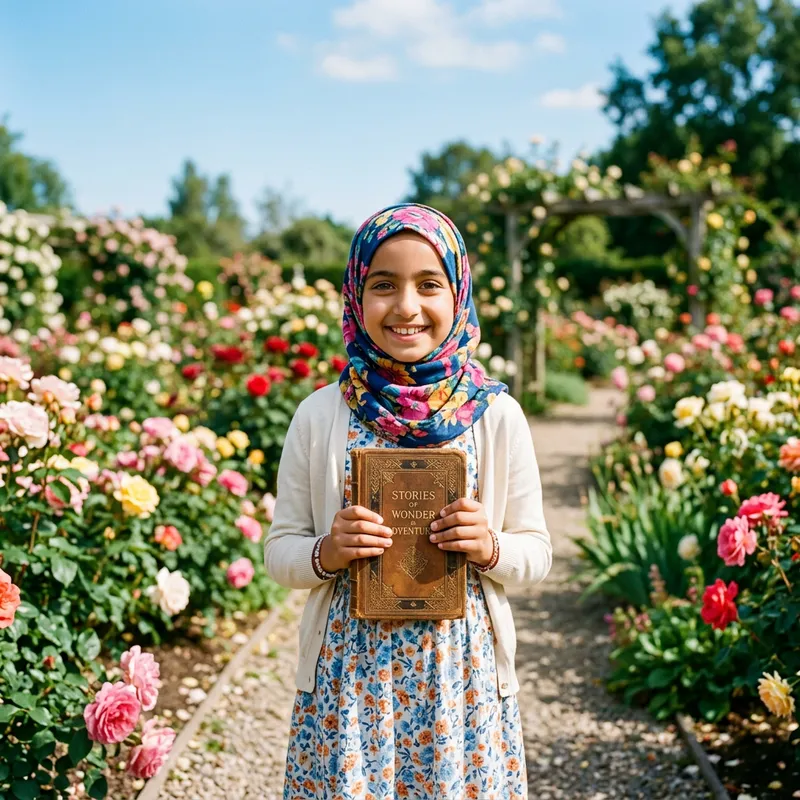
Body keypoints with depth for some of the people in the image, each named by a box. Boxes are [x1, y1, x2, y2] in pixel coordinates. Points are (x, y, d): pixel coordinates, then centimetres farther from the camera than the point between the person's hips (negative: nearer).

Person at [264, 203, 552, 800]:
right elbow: (280, 549, 4)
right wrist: (326, 554, -16)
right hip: (348, 676, 0)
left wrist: (490, 548, -16)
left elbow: (537, 552, 4)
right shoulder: (319, 416, -3)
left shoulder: (498, 415, -3)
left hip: (462, 675, 0)